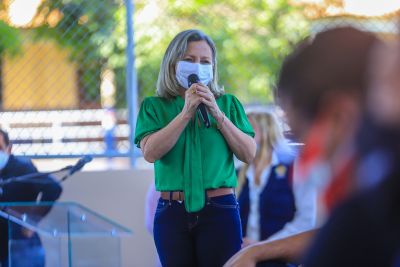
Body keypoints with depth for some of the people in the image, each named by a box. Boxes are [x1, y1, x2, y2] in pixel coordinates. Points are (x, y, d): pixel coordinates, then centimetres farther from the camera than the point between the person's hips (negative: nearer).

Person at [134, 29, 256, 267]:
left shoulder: (228, 103, 10)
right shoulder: (154, 106, 8)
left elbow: (249, 154, 0)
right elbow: (150, 152, -9)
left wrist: (217, 114, -7)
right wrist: (187, 112, -11)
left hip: (219, 211, 0)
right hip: (172, 211, 0)